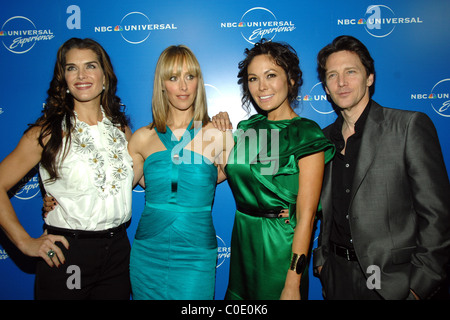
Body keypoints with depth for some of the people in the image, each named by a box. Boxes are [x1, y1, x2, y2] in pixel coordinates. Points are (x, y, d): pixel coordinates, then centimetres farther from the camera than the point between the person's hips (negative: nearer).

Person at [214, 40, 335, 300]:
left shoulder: (307, 134, -14)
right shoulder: (248, 127, 4)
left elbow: (306, 216, -18)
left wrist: (292, 286, -19)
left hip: (280, 246, -6)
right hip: (242, 240, 6)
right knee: (240, 295, 21)